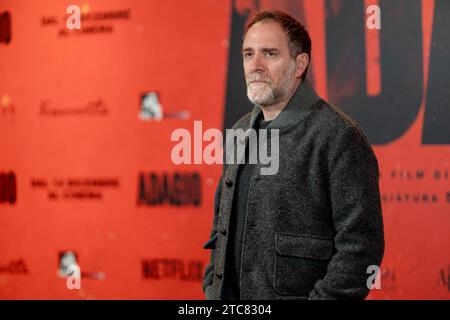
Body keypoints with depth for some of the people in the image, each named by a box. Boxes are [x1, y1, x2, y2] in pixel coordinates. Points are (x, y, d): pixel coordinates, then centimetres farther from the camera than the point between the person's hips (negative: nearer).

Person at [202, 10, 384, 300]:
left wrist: (322, 297, -18)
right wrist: (212, 289, 10)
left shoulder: (339, 137, -13)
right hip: (230, 297, 6)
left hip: (295, 293, -6)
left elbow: (360, 246, -16)